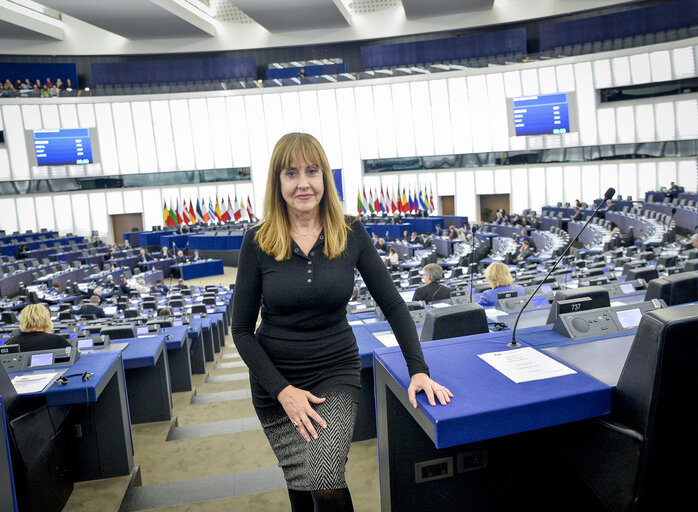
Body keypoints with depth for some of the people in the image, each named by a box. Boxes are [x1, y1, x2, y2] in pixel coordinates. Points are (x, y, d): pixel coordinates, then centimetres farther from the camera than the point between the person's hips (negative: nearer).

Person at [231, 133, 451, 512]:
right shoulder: (258, 241, -8)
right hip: (275, 380, 1)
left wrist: (419, 370, -14)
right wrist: (283, 390, -14)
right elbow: (241, 329, -5)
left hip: (336, 371, -1)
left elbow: (393, 305, -4)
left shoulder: (350, 233, -7)